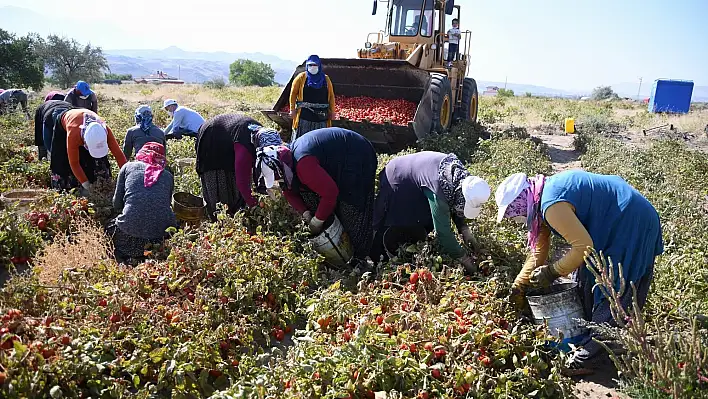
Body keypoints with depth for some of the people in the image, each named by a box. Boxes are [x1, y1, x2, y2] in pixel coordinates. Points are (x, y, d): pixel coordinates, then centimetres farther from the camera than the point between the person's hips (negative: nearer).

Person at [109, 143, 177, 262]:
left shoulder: (128, 167, 15)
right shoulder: (168, 176, 17)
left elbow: (117, 205, 14)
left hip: (132, 226, -1)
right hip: (163, 230, 1)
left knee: (111, 229, 32)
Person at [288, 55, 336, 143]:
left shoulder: (326, 79, 9)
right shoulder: (301, 78, 3)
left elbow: (331, 95, 10)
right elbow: (293, 93, 5)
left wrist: (332, 111, 5)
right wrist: (292, 109, -1)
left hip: (321, 115, 2)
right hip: (304, 114, -2)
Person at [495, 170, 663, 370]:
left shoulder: (552, 205, -27)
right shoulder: (545, 194, 4)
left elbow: (584, 246, -26)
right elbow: (538, 253, 11)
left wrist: (552, 272, -13)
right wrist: (517, 288, 13)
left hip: (631, 228, -10)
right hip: (616, 225, 10)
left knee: (610, 299, -6)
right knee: (586, 281, 14)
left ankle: (585, 359, 0)